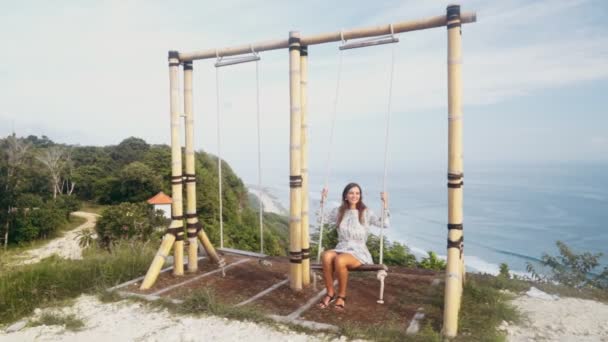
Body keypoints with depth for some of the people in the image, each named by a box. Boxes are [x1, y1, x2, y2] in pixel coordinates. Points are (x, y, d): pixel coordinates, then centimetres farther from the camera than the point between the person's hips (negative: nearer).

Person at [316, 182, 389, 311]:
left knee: (339, 260, -36)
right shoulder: (339, 211, 12)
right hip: (341, 249, 3)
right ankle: (330, 293, -17)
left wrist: (385, 203, -12)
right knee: (326, 256, -33)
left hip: (358, 252, -3)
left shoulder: (366, 212, 4)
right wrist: (322, 201, 12)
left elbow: (385, 224, -7)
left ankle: (341, 295, -13)